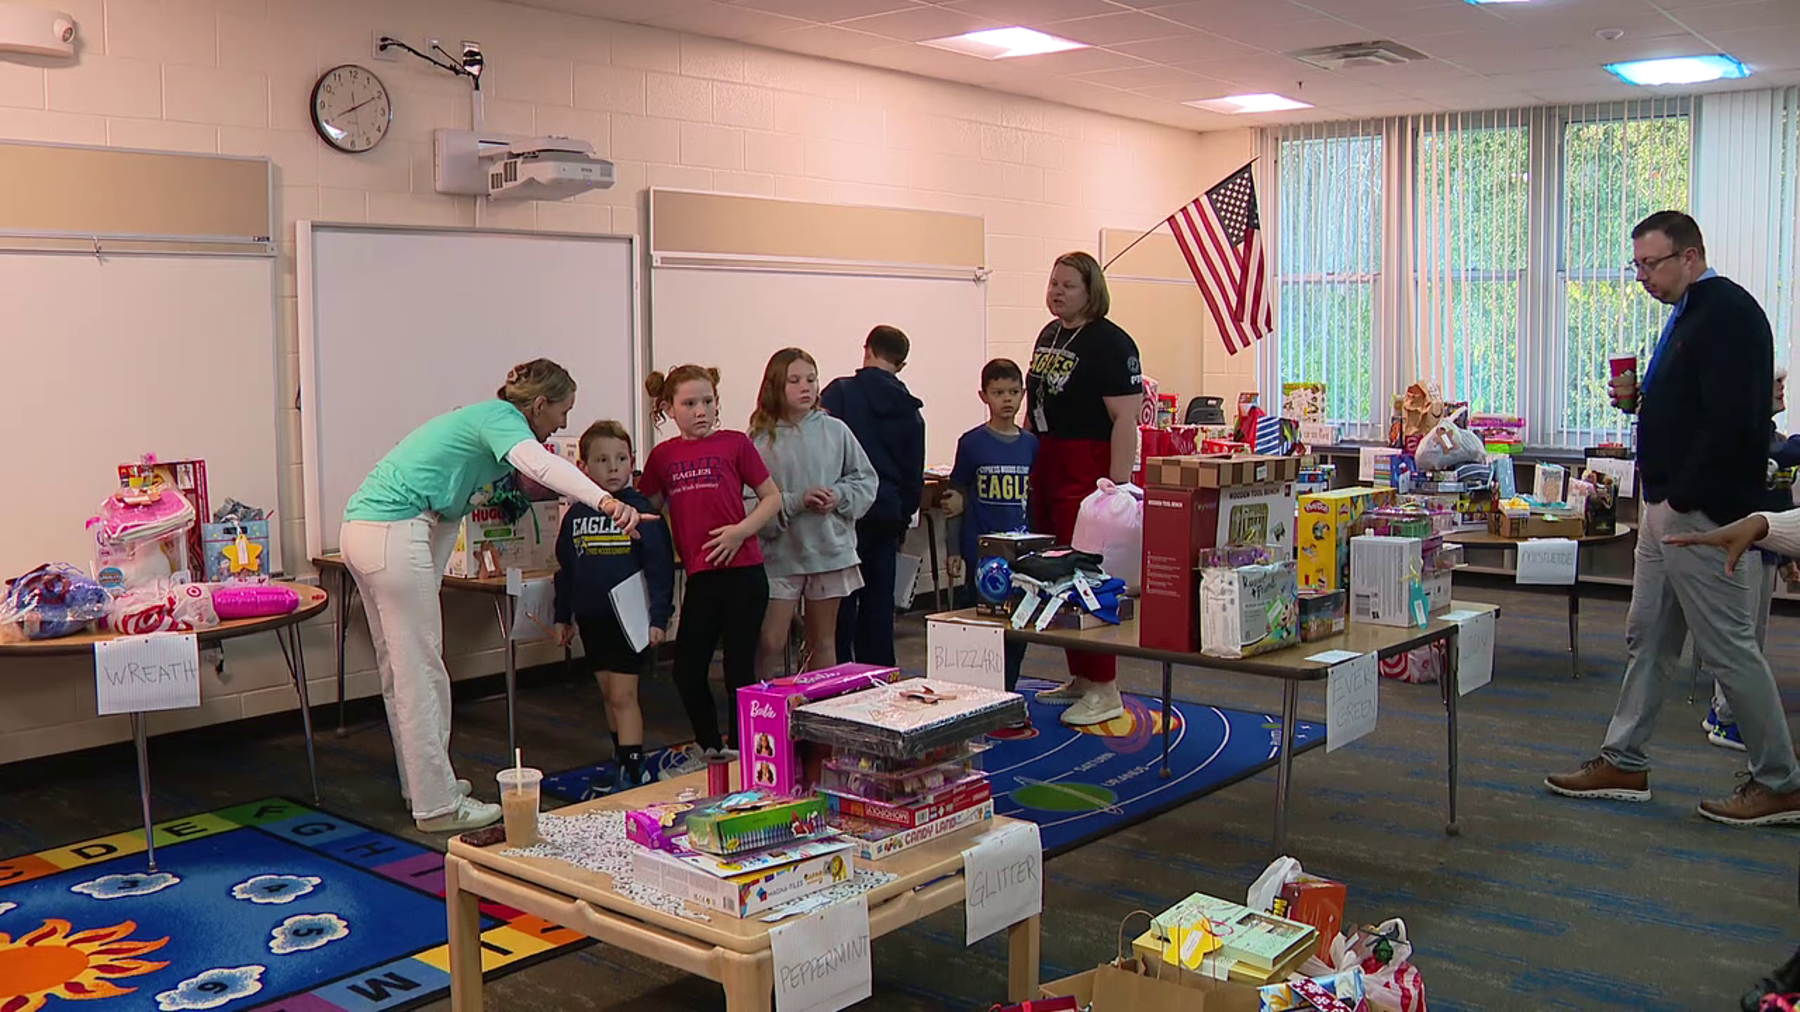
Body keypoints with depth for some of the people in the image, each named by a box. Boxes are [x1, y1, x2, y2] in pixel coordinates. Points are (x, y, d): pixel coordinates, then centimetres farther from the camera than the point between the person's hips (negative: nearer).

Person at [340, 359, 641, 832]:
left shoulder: (483, 418, 21)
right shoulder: (501, 416, -9)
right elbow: (538, 463, -29)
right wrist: (604, 500, -43)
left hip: (361, 527, 11)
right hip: (394, 533, -11)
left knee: (401, 668, 18)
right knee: (422, 672, -5)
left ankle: (421, 782, 29)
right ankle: (437, 806, 0)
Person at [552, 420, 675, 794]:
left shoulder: (640, 510, -8)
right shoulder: (576, 515, 5)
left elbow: (660, 566, -8)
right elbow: (565, 569, 14)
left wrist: (659, 617, -12)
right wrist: (562, 616, 15)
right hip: (591, 618, 5)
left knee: (623, 695, -7)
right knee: (608, 693, 15)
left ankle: (633, 771, -3)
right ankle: (621, 759, 28)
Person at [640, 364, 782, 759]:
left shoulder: (734, 443, -2)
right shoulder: (663, 456, 8)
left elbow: (773, 497, 1)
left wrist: (741, 530, -12)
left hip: (742, 571, -4)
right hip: (700, 575, 4)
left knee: (739, 667, 2)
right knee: (687, 670, 5)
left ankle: (741, 752, 17)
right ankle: (711, 748, 25)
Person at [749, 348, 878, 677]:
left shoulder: (835, 431, 0)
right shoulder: (760, 440, -8)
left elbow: (866, 480, 6)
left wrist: (839, 496, -11)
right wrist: (796, 501, -20)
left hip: (830, 549, 3)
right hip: (781, 552, -3)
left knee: (823, 641, 14)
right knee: (770, 643, -4)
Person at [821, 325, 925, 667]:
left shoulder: (841, 392, -5)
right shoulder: (910, 411, 10)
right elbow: (914, 476, 14)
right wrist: (903, 518, 22)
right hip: (888, 514, 4)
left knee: (841, 602, -1)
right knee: (879, 601, 12)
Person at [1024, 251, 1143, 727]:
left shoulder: (1109, 343, -11)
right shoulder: (1049, 335, 15)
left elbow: (1125, 419, -18)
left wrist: (1117, 486, -23)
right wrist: (1027, 462, 18)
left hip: (1089, 470, -9)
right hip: (1046, 468, 9)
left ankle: (1105, 691, -1)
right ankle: (1080, 679, 24)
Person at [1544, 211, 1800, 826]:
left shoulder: (1728, 313, -16)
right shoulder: (1691, 313, 17)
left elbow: (1731, 420, -24)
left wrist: (1687, 499, -22)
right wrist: (1640, 401, 6)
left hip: (1702, 514, -11)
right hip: (1669, 506, 11)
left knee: (1729, 647, -3)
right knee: (1647, 637, 14)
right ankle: (1623, 763, 23)